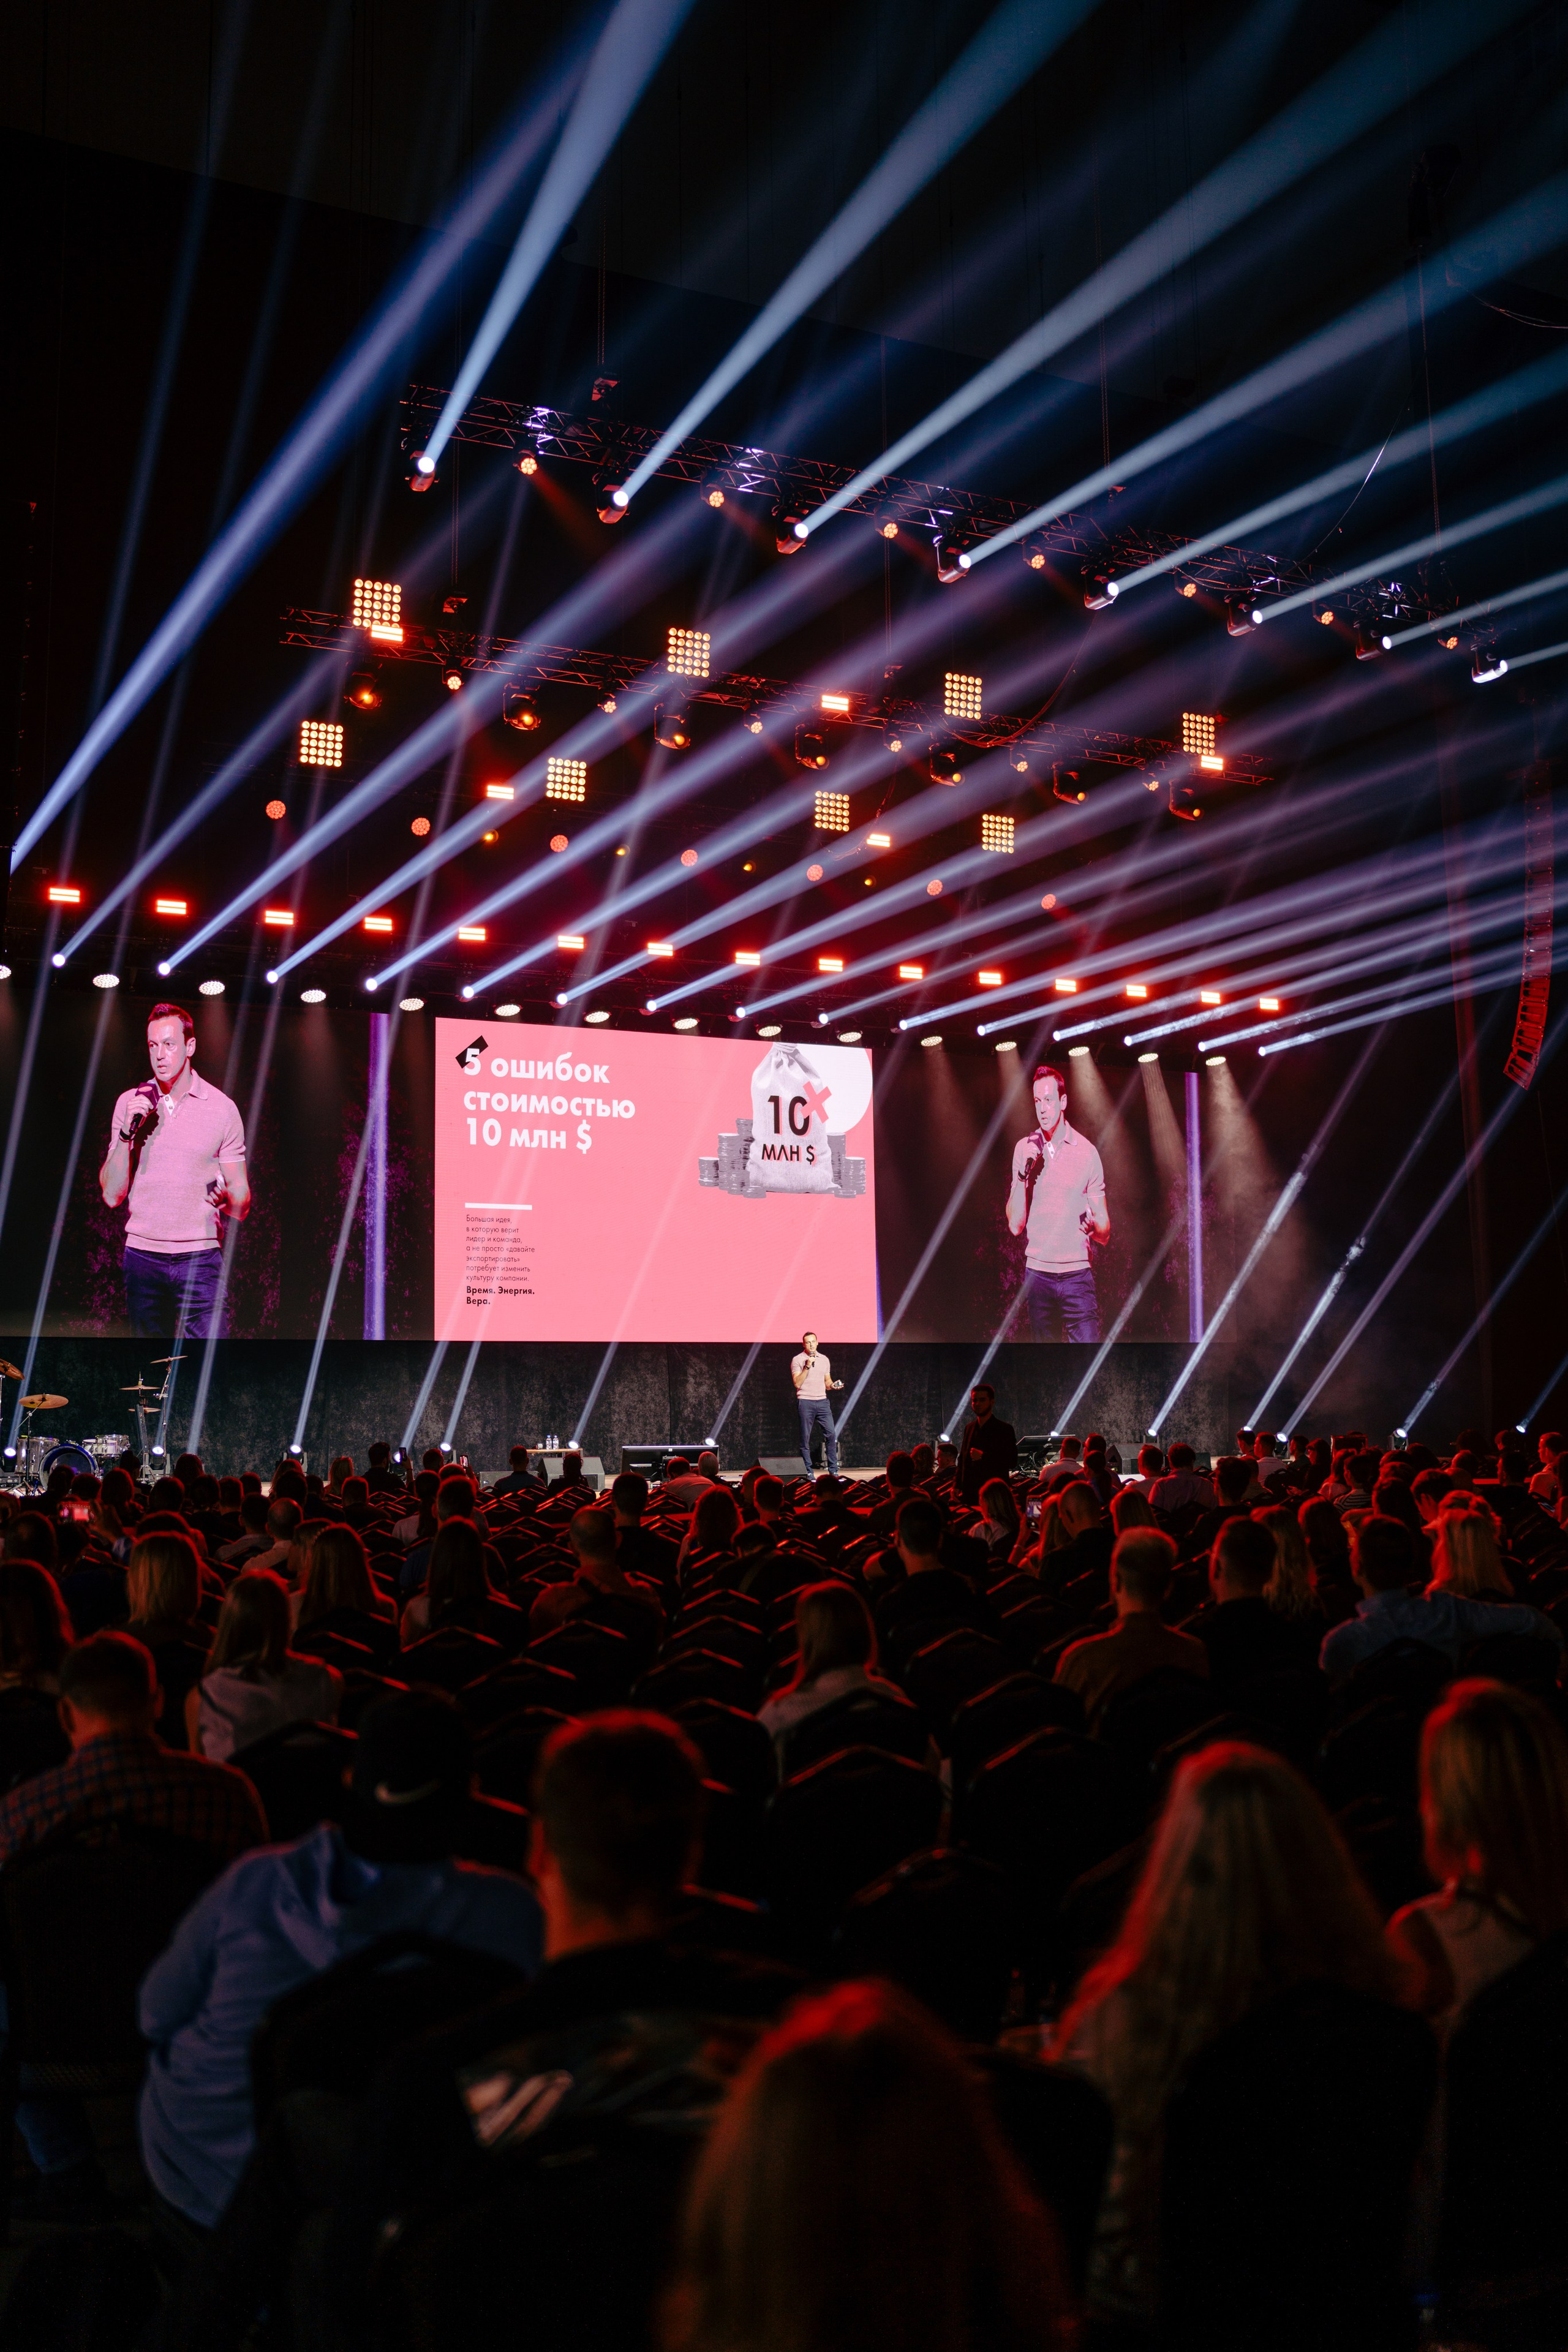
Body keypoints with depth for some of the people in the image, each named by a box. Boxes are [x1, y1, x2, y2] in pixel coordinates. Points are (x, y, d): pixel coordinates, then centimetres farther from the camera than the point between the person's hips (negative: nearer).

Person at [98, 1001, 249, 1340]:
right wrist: (127, 1133, -9)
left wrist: (227, 1198, -20)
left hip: (200, 1258, -2)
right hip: (142, 1256, 2)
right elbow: (111, 1196, 2)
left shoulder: (222, 1108, 2)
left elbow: (242, 1203, 4)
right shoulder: (129, 1103, 7)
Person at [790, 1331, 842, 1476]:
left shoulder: (824, 1360, 13)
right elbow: (797, 1383, -9)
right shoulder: (797, 1360, -1)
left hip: (822, 1401, 4)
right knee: (805, 1438, -2)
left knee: (831, 1434, -4)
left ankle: (834, 1470, 2)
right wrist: (807, 1366, -16)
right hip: (806, 1402, -4)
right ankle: (808, 1472, 4)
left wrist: (832, 1385, -2)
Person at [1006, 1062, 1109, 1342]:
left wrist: (1095, 1228, -19)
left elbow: (1105, 1233, 4)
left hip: (1077, 1275, -2)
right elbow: (1015, 1225, 1)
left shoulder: (1087, 1152, 1)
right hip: (1037, 1274, 2)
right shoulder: (1024, 1149, 6)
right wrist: (1024, 1174, -10)